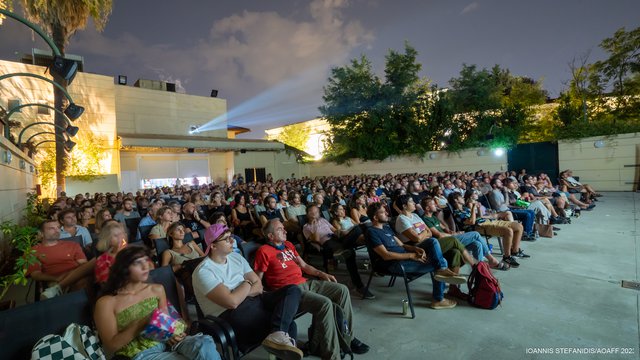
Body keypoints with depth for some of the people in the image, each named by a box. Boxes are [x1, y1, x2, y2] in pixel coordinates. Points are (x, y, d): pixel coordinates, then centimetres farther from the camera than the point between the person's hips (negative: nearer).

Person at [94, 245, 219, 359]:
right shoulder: (106, 302, 0)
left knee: (205, 343, -29)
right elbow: (111, 346, -3)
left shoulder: (157, 289, 11)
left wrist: (172, 333, -7)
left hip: (166, 342, 4)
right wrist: (142, 323, -16)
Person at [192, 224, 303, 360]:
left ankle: (278, 336, -35)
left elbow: (258, 285, 10)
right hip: (231, 315, -9)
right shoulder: (204, 271, -13)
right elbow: (232, 302, -24)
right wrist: (246, 284, -4)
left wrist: (243, 292, -12)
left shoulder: (236, 257, 11)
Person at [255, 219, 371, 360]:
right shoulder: (264, 251, -6)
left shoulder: (288, 245, 19)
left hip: (306, 283, 9)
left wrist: (322, 274, 12)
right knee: (324, 304, -29)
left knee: (342, 290, 0)